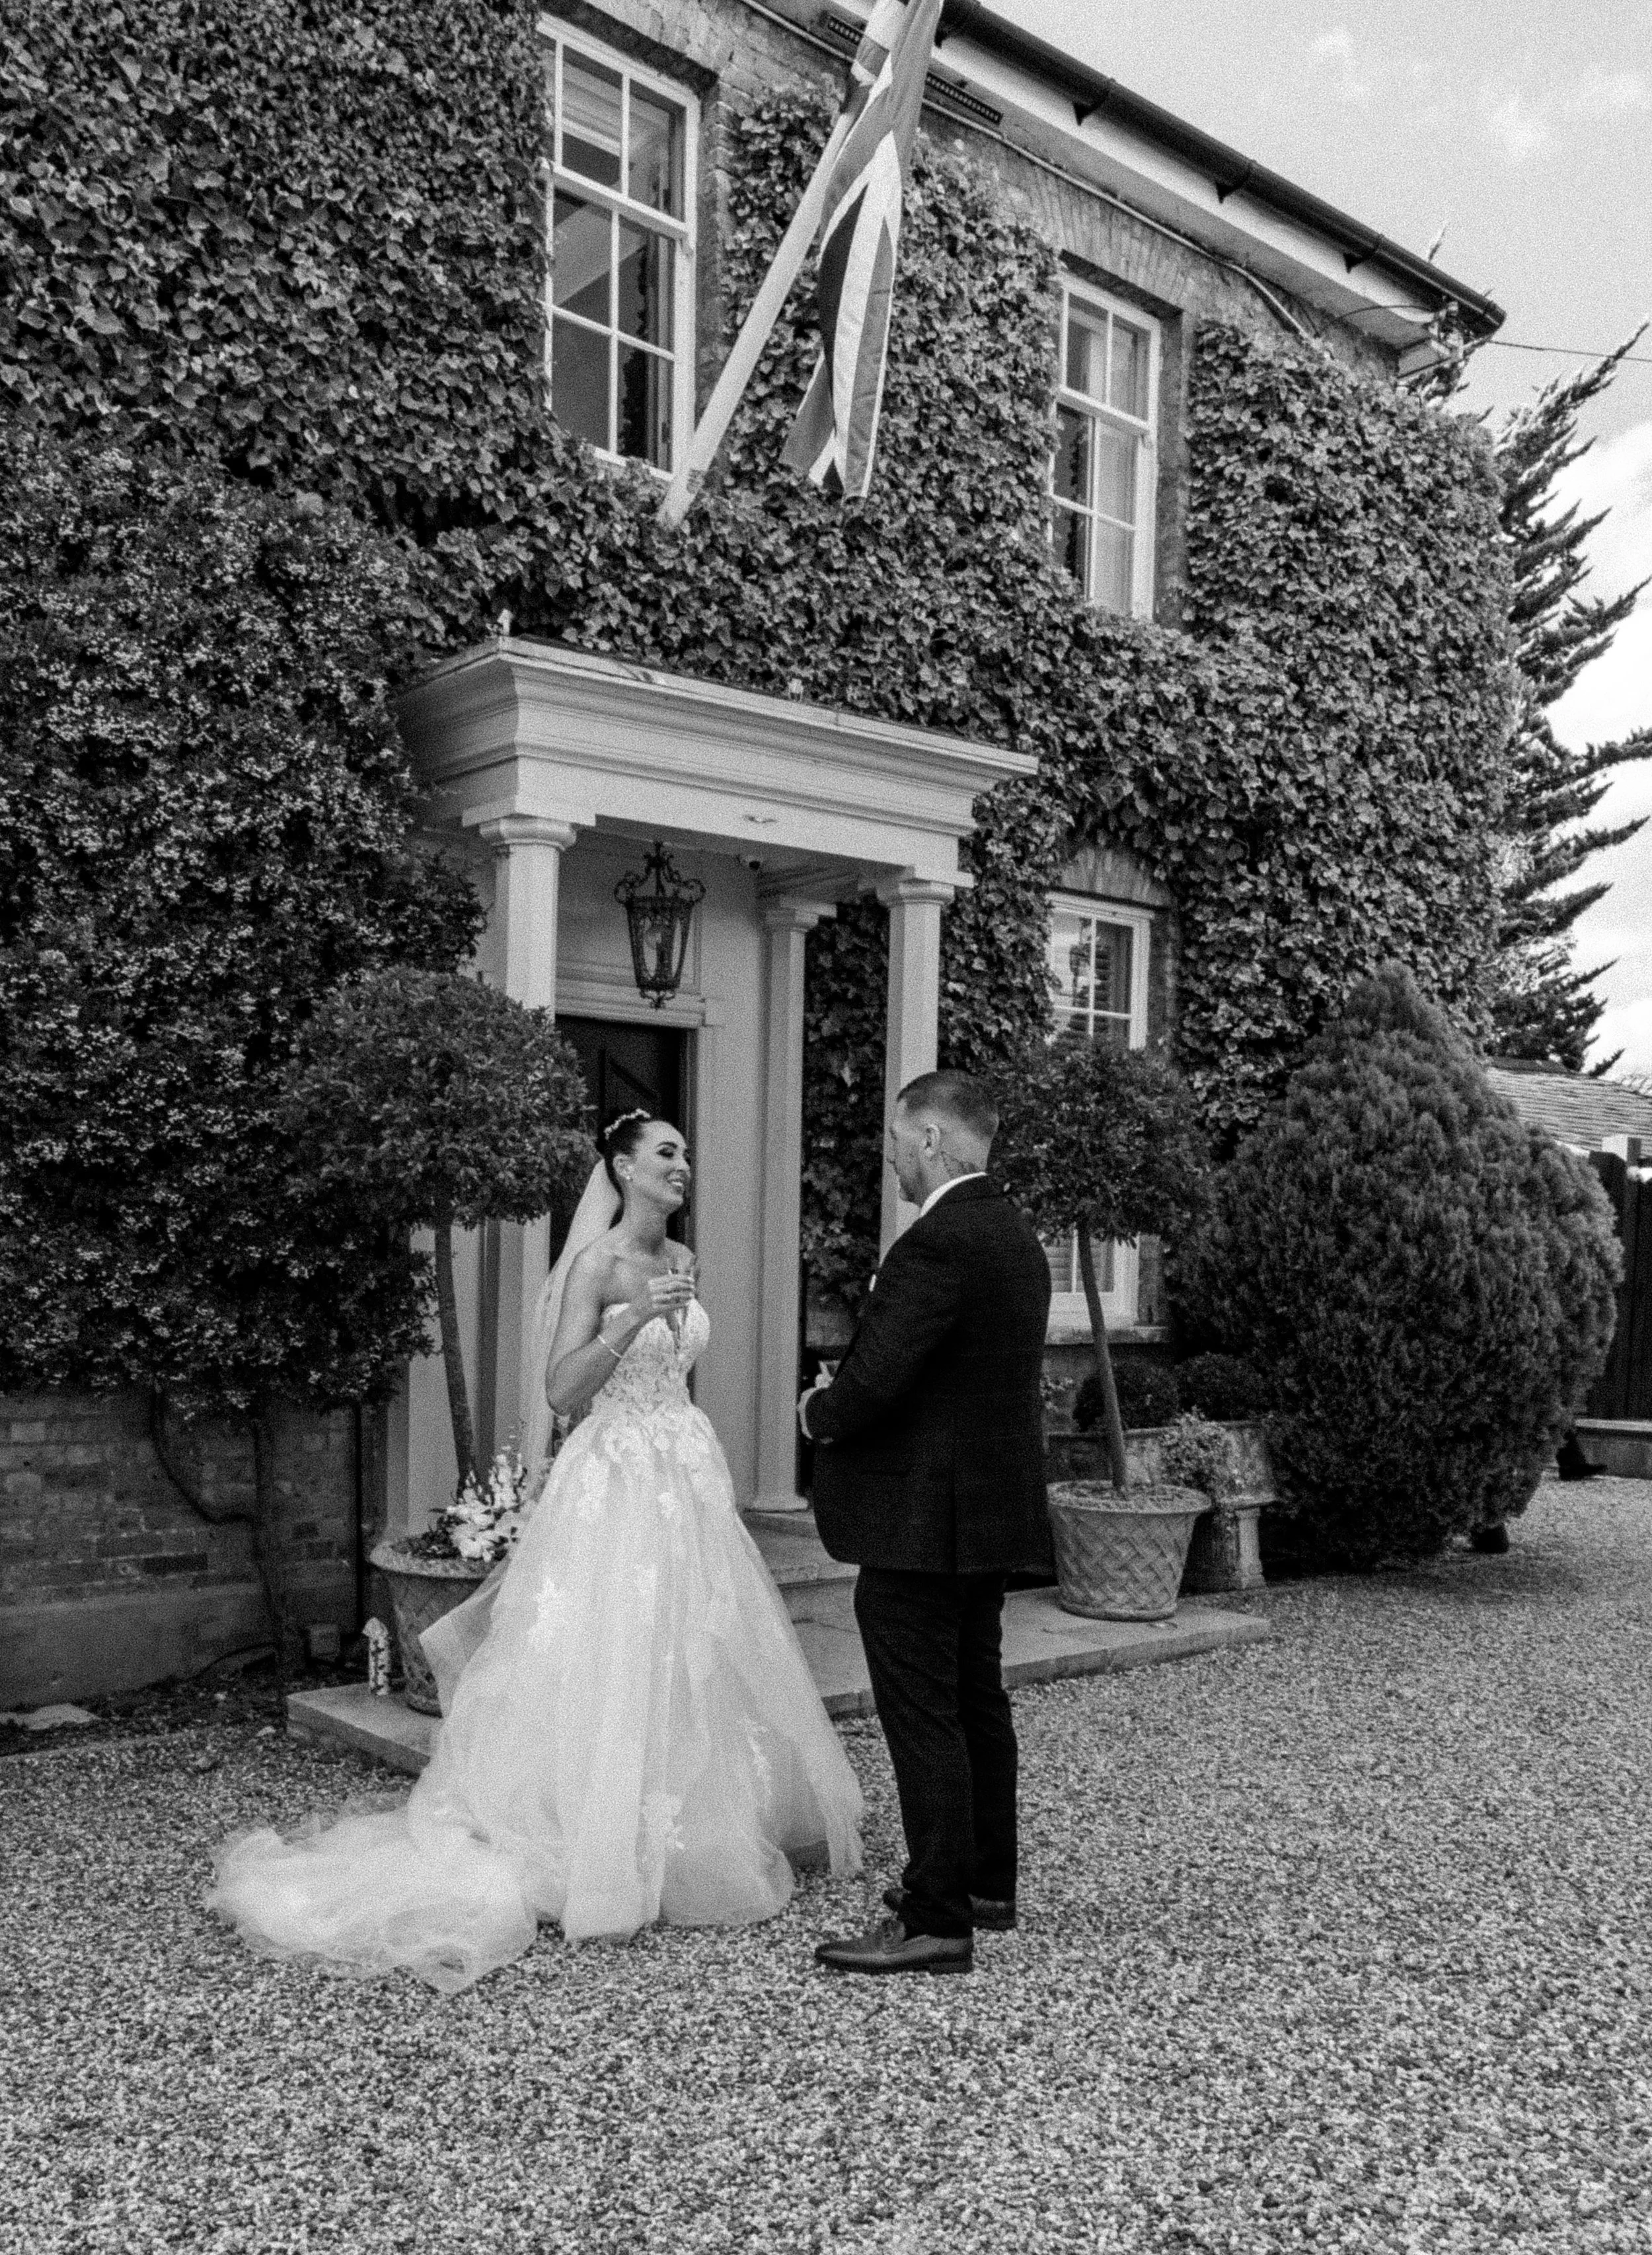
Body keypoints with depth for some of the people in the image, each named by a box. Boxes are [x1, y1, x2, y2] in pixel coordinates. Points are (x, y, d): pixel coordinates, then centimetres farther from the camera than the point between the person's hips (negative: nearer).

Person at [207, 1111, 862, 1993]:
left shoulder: (680, 1260, 10)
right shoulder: (597, 1263, -12)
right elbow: (562, 1389, -19)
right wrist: (630, 1321, -30)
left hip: (687, 1480, 8)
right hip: (619, 1483, -8)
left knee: (689, 1662, 12)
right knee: (613, 1666, -4)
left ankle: (695, 1836, 25)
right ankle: (599, 1853, 8)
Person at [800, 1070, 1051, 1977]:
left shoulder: (938, 1243, -21)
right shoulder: (1017, 1236, 10)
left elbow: (872, 1383, -26)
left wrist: (818, 1411, -4)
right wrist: (844, 1397, 10)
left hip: (920, 1521, -10)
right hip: (991, 1510, 10)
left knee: (923, 1716, -2)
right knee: (977, 1699, 20)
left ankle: (936, 1922, 6)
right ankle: (984, 1882, 33)